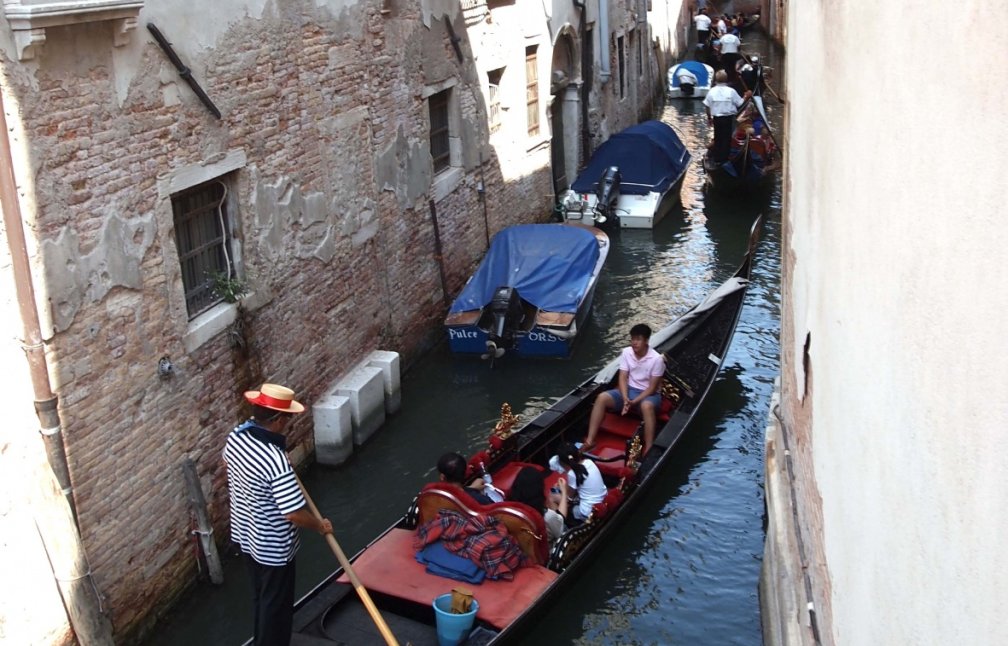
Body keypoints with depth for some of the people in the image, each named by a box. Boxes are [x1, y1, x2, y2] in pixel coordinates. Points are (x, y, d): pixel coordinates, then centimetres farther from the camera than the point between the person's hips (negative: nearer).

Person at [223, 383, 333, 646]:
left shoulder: (235, 437, -10)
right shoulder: (276, 460, -35)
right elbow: (294, 514, -30)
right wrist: (320, 526, -12)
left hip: (244, 535, 8)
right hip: (273, 548, -8)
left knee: (262, 597, 28)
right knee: (276, 605, 13)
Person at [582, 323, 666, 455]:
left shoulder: (656, 359, -16)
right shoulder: (626, 352, -4)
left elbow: (652, 387, -15)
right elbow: (622, 378, -4)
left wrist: (634, 401, -25)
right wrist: (625, 399, -21)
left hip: (649, 394, -4)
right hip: (629, 390, 5)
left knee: (646, 406, -41)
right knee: (602, 398, -21)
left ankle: (648, 451, -44)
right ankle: (590, 441, -22)